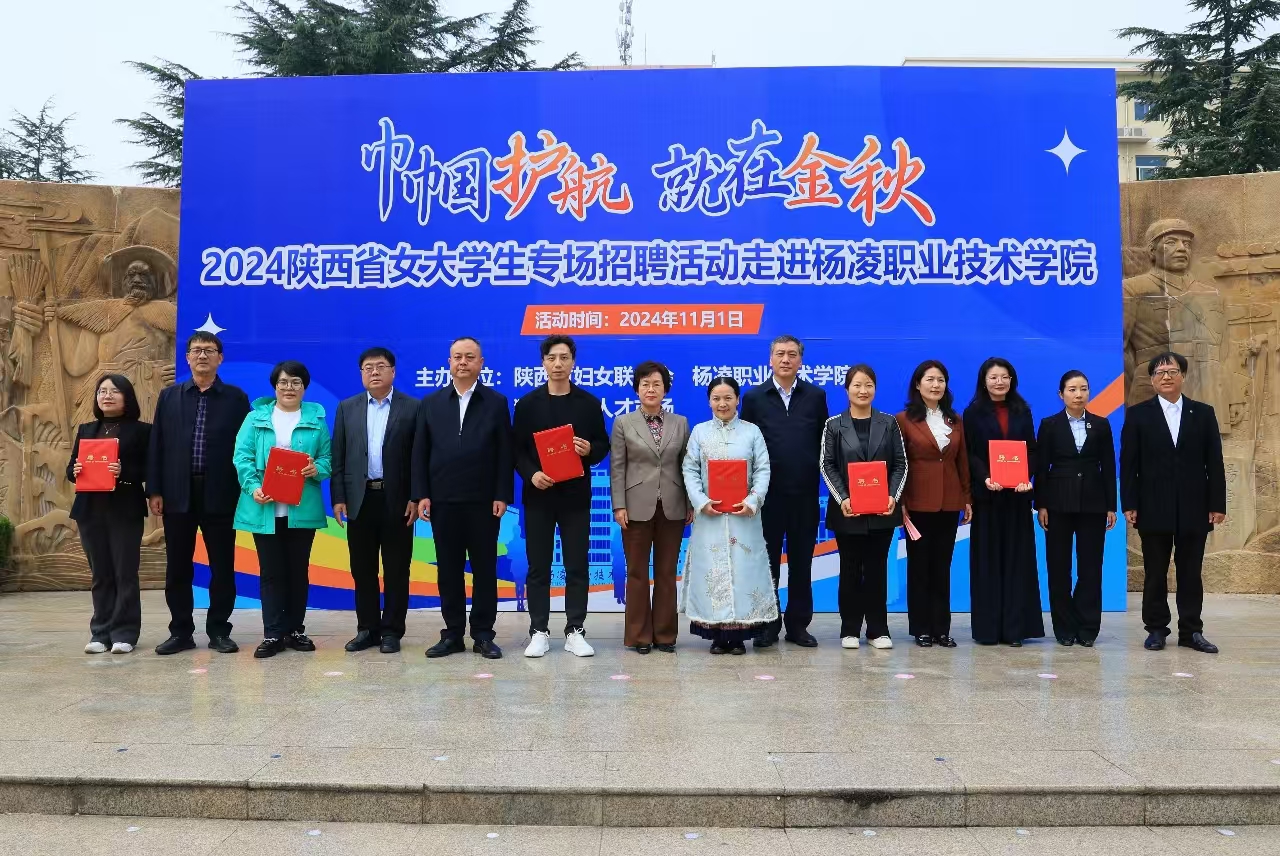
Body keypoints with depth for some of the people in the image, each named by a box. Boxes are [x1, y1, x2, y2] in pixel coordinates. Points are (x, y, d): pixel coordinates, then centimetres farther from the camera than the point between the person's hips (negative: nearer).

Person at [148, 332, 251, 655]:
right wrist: (154, 490, 0)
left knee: (222, 567, 3)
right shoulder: (169, 396, 10)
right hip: (178, 494, 2)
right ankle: (181, 632, 17)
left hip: (220, 494, -2)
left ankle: (219, 631, 13)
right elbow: (156, 445, 7)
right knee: (178, 568, 7)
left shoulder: (236, 397, 4)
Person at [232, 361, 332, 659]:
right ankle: (272, 634, 8)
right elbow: (243, 456, -1)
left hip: (303, 509, 1)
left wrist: (317, 469, -18)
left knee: (298, 570, 9)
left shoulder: (316, 418, 7)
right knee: (271, 572, 3)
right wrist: (253, 487, -16)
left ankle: (295, 630, 20)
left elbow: (327, 457, 4)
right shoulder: (256, 418, 6)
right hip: (265, 508, -1)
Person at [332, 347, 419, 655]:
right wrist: (338, 498, 0)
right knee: (362, 569, 9)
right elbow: (338, 457, 7)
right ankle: (367, 629, 20)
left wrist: (415, 498, -8)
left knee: (396, 569, 3)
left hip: (397, 500, -3)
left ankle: (392, 631, 13)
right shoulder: (347, 408, 9)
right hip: (359, 499, 3)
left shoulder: (412, 408, 0)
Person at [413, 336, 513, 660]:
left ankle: (483, 635, 12)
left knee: (485, 569, 4)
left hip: (483, 502, -2)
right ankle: (452, 634, 16)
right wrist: (421, 495, -1)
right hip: (442, 501, 2)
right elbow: (420, 453, 7)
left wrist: (502, 496, -7)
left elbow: (505, 453, -1)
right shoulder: (431, 403, 9)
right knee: (448, 570, 7)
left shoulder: (497, 402, 4)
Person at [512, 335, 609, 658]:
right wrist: (531, 474, -15)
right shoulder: (528, 403, 4)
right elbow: (517, 449, 3)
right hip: (539, 495, 0)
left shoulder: (589, 403, 5)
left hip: (576, 495, 0)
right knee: (538, 567, 5)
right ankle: (539, 632, 13)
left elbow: (603, 445, 7)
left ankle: (575, 631, 12)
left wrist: (590, 450, -15)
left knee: (577, 566, 4)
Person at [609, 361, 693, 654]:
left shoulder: (680, 423, 8)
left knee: (667, 573, 7)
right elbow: (617, 468, -1)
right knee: (637, 573, 4)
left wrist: (691, 504, 1)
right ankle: (639, 635, 14)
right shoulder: (623, 423, 3)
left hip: (672, 508, 2)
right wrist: (619, 506, -8)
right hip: (637, 507, -2)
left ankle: (665, 634, 17)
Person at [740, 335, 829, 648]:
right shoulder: (754, 397, 3)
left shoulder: (816, 396, 6)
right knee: (767, 562, 6)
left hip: (805, 493, 1)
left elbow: (824, 442, 5)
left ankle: (798, 625, 19)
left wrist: (819, 477, -3)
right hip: (768, 493, -1)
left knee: (801, 562, 8)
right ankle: (768, 625, 16)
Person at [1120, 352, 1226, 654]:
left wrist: (1218, 504, -2)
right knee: (1155, 573, 5)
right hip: (1153, 508, -1)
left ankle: (1191, 631, 16)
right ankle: (1156, 629, 14)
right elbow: (1128, 464, -1)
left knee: (1190, 573, 7)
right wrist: (1129, 504, -7)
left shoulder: (1203, 413, 7)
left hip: (1194, 508, 1)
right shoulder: (1138, 414, 3)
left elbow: (1214, 462, 5)